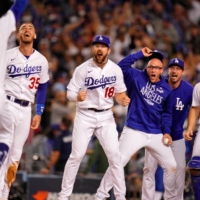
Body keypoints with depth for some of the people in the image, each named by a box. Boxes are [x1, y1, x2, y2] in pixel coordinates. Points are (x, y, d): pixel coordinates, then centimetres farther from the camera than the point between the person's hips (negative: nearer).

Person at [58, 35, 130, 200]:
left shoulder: (116, 69, -1)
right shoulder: (83, 69, -10)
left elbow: (119, 93, 6)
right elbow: (70, 93, -10)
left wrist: (123, 100, -17)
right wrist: (78, 97, -32)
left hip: (106, 116, 2)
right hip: (85, 115, -2)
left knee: (115, 156, -3)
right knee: (77, 155, -5)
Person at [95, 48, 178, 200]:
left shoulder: (167, 89, 6)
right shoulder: (137, 77, -2)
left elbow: (167, 112, 13)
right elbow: (122, 66, -17)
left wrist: (166, 132, 1)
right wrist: (141, 54, -17)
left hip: (156, 135, 4)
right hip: (134, 132, -4)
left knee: (171, 166, 7)